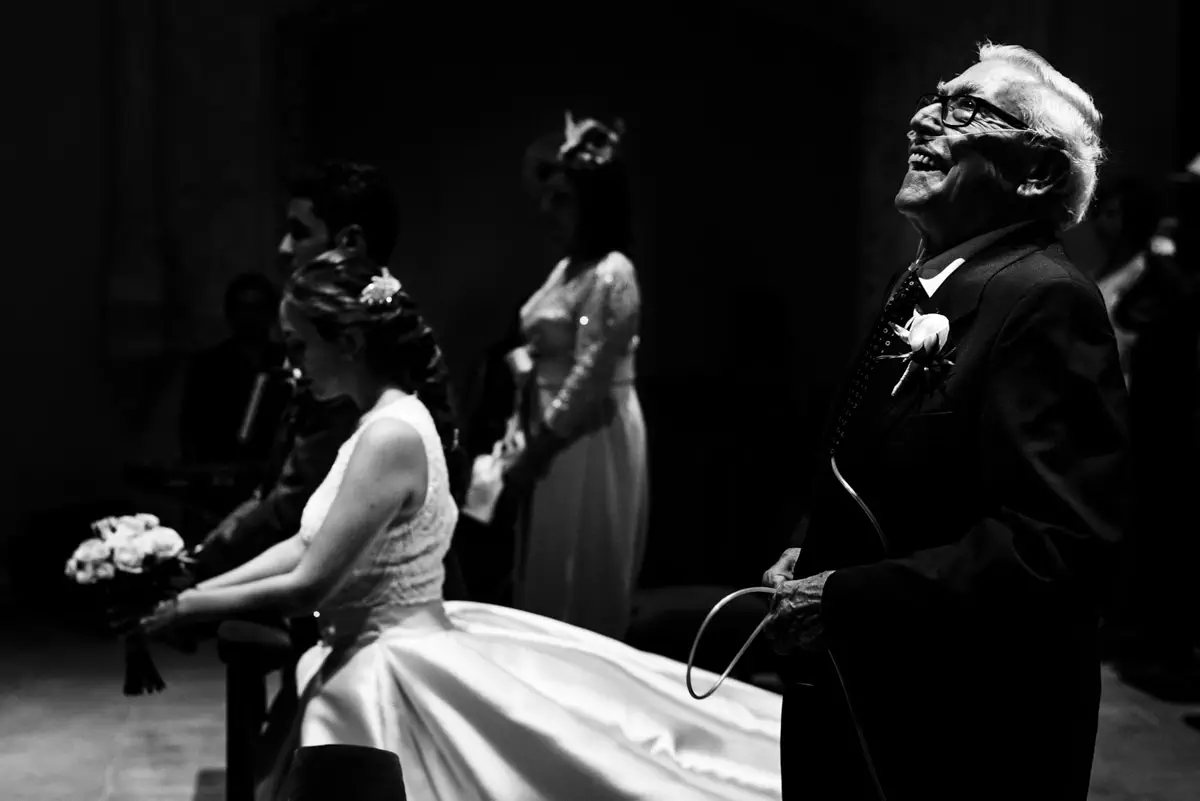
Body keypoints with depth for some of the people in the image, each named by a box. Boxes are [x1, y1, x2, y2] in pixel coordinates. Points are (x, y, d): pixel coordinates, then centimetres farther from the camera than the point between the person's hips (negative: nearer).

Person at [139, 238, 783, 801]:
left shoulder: (390, 436, -22)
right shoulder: (390, 420, 8)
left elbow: (310, 583, -22)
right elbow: (308, 545, 13)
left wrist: (188, 609, -10)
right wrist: (197, 588, 9)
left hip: (398, 676, -9)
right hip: (407, 655, 9)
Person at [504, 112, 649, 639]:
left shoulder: (612, 276, -17)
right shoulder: (567, 269, 13)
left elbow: (589, 381, -20)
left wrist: (532, 453, -14)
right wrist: (528, 441, 8)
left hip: (593, 443, -9)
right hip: (558, 440, 9)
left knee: (581, 595, 1)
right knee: (550, 586, 15)